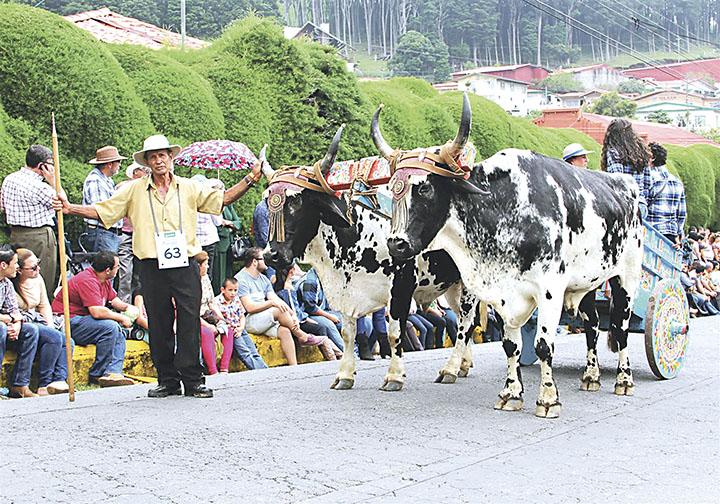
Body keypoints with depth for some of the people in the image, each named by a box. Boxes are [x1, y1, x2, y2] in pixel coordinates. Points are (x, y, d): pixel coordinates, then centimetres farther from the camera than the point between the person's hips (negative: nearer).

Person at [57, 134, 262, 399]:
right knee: (159, 325, 4)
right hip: (152, 268, 0)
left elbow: (222, 198, 14)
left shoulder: (189, 188, 12)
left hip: (185, 266, 0)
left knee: (190, 322, -4)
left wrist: (249, 180, 4)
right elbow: (101, 210, 8)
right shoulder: (134, 190, 10)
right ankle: (168, 381, 13)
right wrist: (69, 208, -3)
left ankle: (193, 380, 1)